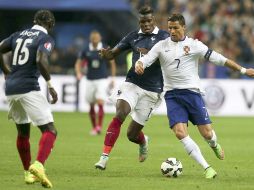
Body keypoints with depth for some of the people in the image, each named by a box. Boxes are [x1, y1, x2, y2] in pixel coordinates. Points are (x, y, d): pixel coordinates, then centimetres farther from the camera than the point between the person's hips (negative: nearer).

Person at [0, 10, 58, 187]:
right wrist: (50, 85, -12)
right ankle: (38, 165, -30)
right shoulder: (46, 39, -3)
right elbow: (41, 60, -20)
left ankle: (28, 172, 29)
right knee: (50, 130, -6)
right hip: (29, 88, -7)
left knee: (23, 132, 23)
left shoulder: (19, 35, 16)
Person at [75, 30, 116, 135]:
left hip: (102, 80, -2)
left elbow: (112, 63, 7)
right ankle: (94, 127, 20)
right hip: (90, 80, 2)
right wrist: (78, 73, -15)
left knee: (100, 103, -17)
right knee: (91, 106, 7)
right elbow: (78, 63, 5)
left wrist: (113, 78, 5)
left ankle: (99, 126, -17)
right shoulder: (85, 51, 0)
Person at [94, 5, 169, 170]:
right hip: (132, 84, 2)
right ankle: (105, 157, -25)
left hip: (151, 91, -2)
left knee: (132, 134, 2)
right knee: (119, 116, -26)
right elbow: (113, 53, 12)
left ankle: (143, 142, 41)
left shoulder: (163, 37, -3)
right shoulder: (133, 37, 8)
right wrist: (106, 54, -12)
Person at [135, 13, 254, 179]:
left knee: (207, 133, -4)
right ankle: (207, 168, -10)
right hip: (172, 95, 1)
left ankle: (214, 145, 37)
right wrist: (139, 64, -25)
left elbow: (218, 58, 3)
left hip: (192, 92, -1)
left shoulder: (194, 45, 1)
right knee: (180, 132, -17)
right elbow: (145, 59, 1)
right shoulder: (161, 46, 7)